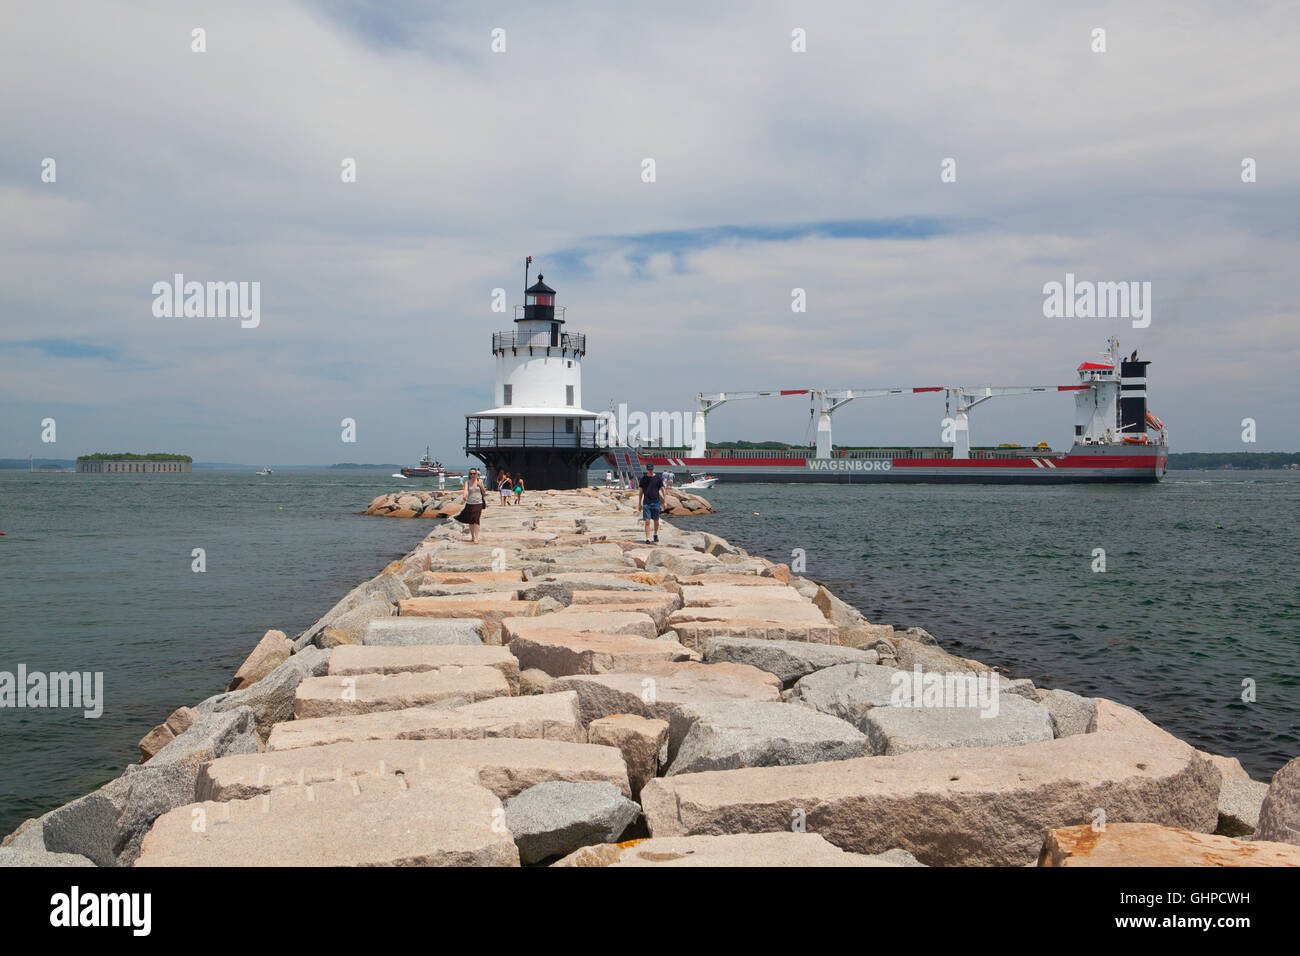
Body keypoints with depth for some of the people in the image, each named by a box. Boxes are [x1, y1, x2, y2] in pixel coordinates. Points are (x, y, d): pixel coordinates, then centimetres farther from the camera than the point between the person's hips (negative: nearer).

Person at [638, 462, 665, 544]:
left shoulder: (658, 478, 1)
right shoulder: (643, 478, 5)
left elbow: (662, 490, 4)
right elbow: (641, 491, 11)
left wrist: (664, 501, -1)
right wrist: (639, 503, 10)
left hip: (656, 502, 0)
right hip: (646, 503, 0)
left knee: (656, 521, 8)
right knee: (647, 521, -6)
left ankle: (656, 535, 32)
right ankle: (647, 539, -4)